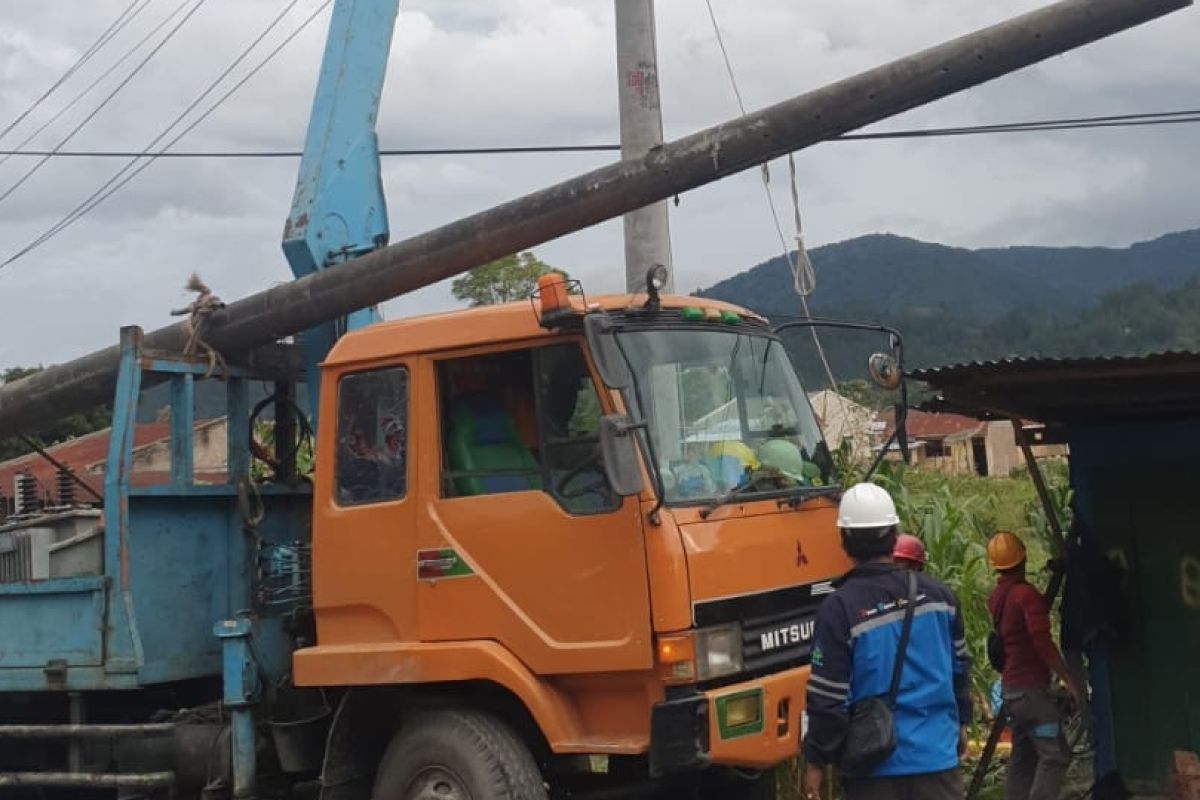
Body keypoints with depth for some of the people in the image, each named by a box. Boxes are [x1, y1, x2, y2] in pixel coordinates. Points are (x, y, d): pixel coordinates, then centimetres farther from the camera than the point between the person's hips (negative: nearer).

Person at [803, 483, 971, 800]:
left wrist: (817, 760, -1)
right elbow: (959, 667, 13)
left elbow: (828, 698, -12)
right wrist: (960, 723, 28)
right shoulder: (936, 593, 1)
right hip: (937, 755, 3)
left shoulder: (839, 608, -14)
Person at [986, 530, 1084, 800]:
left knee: (1024, 756, 11)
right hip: (1032, 687, -9)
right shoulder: (1026, 594, -14)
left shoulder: (997, 596, 11)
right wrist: (1069, 680, -15)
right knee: (1054, 755, -9)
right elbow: (1043, 643, -19)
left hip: (1011, 687, 9)